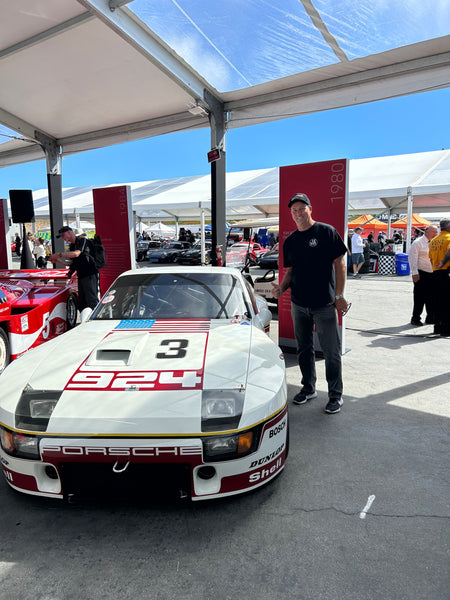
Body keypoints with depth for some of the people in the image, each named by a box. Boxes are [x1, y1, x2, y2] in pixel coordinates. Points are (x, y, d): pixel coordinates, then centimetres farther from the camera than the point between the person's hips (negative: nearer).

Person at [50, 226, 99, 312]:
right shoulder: (72, 246, 20)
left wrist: (58, 254, -16)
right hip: (81, 276, 9)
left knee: (92, 301, -13)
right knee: (81, 304, 9)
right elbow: (71, 262, 23)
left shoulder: (82, 240, -6)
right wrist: (57, 260, 10)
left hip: (90, 275, -9)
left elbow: (76, 254, -22)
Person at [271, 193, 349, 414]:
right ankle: (308, 388, 31)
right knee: (304, 349, 15)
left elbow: (339, 263, -5)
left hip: (324, 304, -5)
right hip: (298, 304, 5)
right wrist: (281, 288, -4)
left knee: (331, 351, 1)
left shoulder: (326, 232, -5)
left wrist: (339, 295, -10)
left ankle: (335, 395, 15)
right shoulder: (290, 241, 10)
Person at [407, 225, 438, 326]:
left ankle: (431, 317, 21)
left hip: (432, 273, 7)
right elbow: (412, 258, -11)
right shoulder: (417, 242, -6)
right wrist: (415, 273, -16)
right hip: (421, 274, -6)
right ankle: (415, 319, 6)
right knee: (419, 297, -3)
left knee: (432, 296, 10)